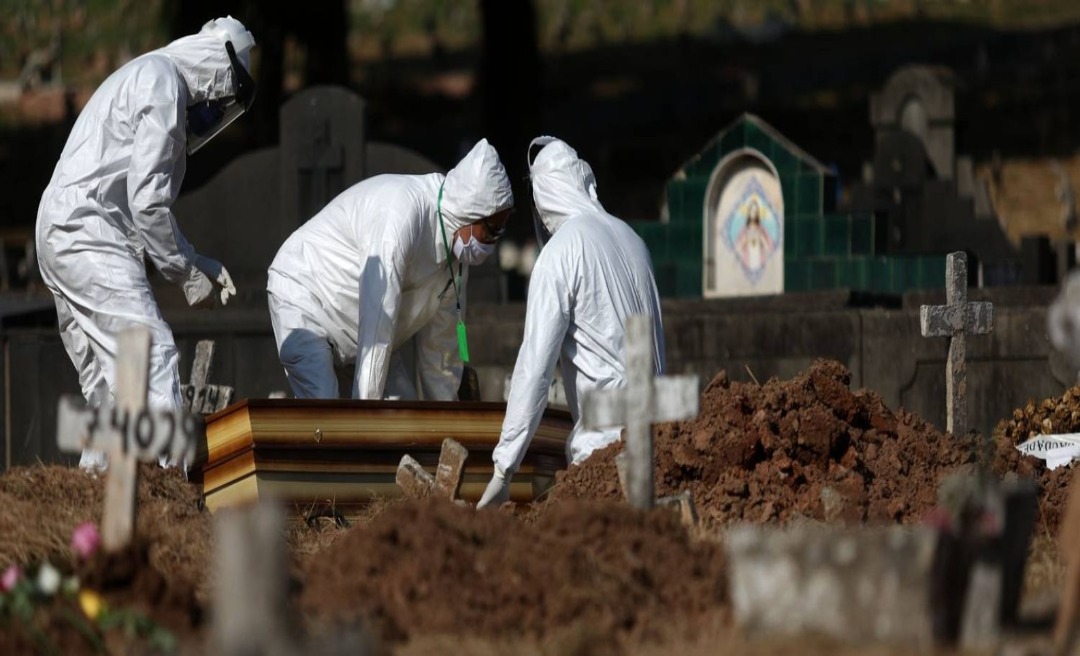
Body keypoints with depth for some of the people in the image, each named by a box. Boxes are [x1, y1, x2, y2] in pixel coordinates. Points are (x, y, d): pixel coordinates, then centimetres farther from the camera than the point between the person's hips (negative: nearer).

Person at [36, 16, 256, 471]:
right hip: (88, 233, -11)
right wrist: (186, 272, -9)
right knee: (151, 354, -18)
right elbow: (147, 199, -16)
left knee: (107, 383, 10)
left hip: (62, 237, 11)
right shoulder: (162, 82, -9)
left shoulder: (144, 76, 23)